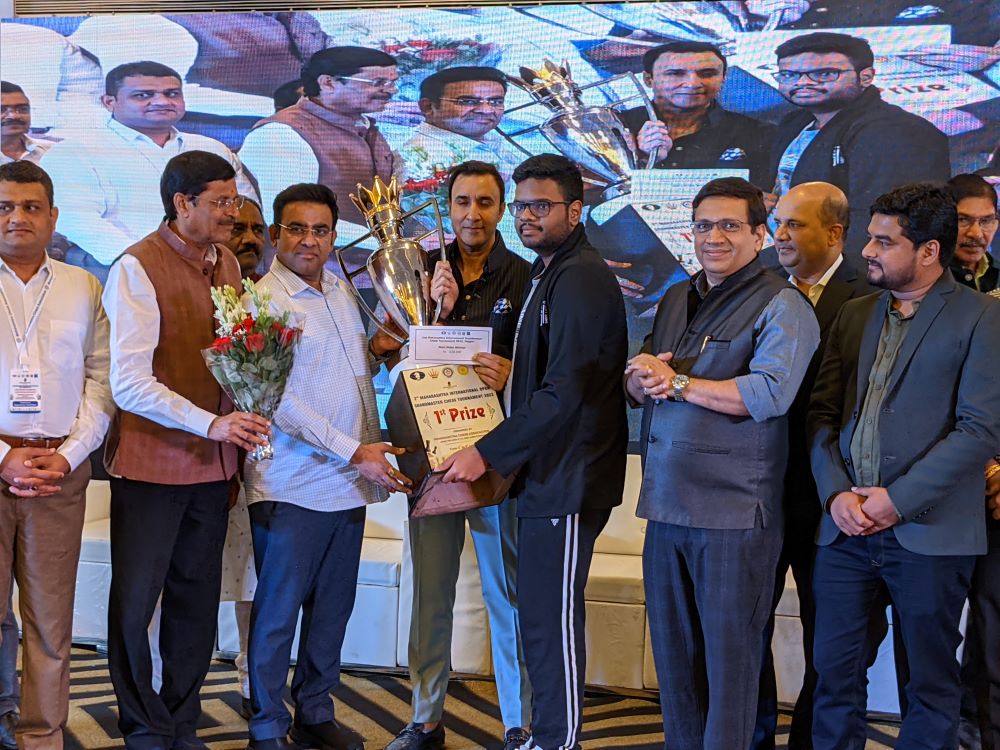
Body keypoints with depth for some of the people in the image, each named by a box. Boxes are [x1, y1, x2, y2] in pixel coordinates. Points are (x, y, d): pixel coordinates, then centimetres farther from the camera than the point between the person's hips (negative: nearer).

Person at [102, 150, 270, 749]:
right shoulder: (138, 268, -13)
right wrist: (210, 424, -27)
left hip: (213, 464, 6)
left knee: (197, 603, 13)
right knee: (134, 603, 2)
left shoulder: (228, 263, 9)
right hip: (150, 463, -6)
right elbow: (129, 384, -20)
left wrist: (233, 453, 6)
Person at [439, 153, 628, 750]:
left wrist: (488, 452, -18)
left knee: (553, 619, -4)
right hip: (545, 471, 10)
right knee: (541, 614, 13)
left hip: (569, 477, -10)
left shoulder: (581, 281, -15)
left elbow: (564, 393, -21)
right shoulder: (549, 274, 18)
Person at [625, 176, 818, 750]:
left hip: (735, 512, -7)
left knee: (729, 657, 3)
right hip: (667, 505, 7)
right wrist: (641, 379, -8)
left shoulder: (781, 306, -6)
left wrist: (676, 382, -13)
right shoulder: (675, 301, 17)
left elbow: (769, 393, -21)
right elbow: (637, 384, 17)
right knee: (672, 653, 14)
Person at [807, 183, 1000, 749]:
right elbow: (822, 412, 9)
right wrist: (836, 492, -6)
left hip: (928, 533, -4)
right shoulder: (854, 315, 14)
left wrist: (898, 499, -14)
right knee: (835, 673, 7)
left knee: (931, 686, 7)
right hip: (846, 529, 5)